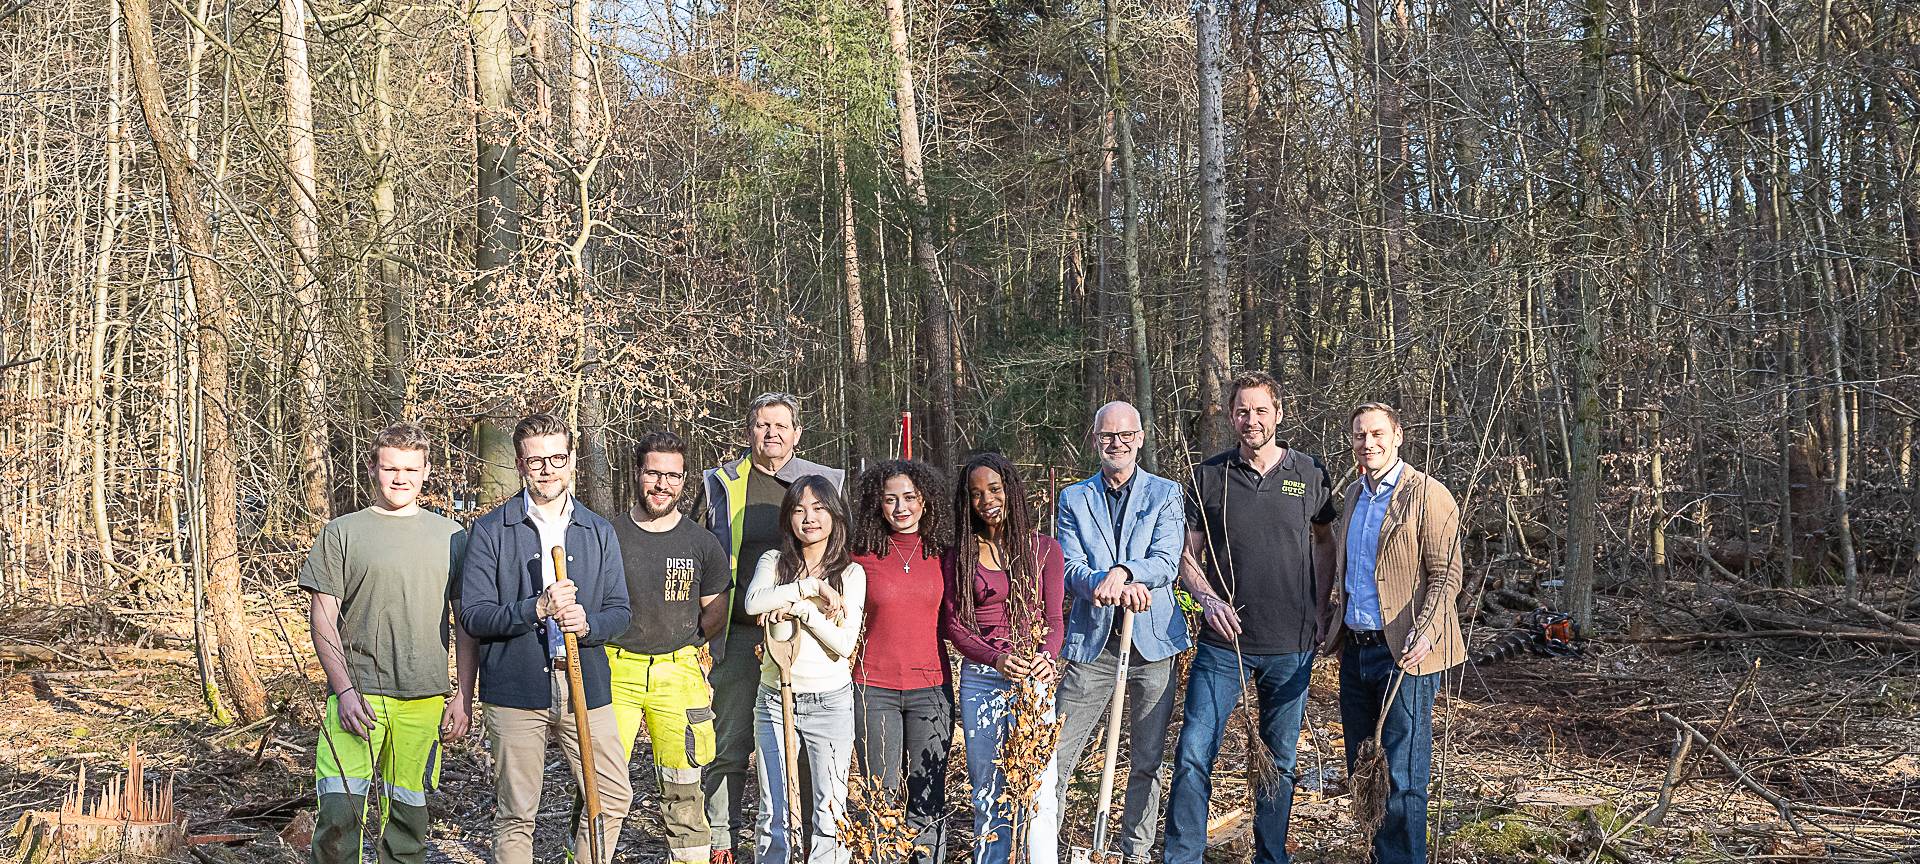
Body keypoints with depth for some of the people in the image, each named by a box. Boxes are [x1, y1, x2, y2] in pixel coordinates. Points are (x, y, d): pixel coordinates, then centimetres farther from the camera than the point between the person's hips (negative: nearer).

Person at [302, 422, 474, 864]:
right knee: (339, 812, -10)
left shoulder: (451, 536, 10)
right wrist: (345, 691, -9)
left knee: (408, 813, 8)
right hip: (357, 696, -2)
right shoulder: (341, 534, 4)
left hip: (426, 701, 2)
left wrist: (463, 696, 5)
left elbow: (466, 623, 12)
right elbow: (323, 620, 1)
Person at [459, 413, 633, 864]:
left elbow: (620, 611, 9)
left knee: (613, 798, 3)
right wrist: (536, 609, -21)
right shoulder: (492, 530, 0)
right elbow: (473, 615, -6)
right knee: (515, 814, 6)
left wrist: (588, 624, -14)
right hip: (515, 688, -2)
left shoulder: (599, 532, 10)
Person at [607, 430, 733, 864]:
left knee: (683, 786, 7)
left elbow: (715, 613, 12)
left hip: (678, 673, 1)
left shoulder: (703, 544, 3)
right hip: (614, 669, -1)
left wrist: (680, 642, 4)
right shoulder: (608, 535, 1)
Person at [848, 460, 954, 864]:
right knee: (883, 798, 3)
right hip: (873, 689, -1)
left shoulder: (941, 553, 4)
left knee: (927, 800, 4)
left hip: (930, 688, 1)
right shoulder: (862, 555, 0)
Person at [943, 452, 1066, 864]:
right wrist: (996, 658, -16)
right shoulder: (959, 556, 7)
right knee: (986, 787, 7)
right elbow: (952, 624, 1)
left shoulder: (1043, 548, 4)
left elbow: (1055, 618, 3)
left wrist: (1047, 656, -19)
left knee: (1037, 785, -5)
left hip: (1034, 677, -1)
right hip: (979, 678, 2)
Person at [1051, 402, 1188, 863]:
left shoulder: (1165, 494, 6)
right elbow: (1070, 568, -3)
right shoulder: (1074, 499, 9)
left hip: (1152, 640, 0)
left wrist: (1122, 571, -26)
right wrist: (1114, 585, -23)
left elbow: (1167, 561, -7)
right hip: (1092, 641, 0)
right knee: (1056, 756, -3)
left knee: (1147, 761, 9)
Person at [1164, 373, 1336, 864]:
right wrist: (1207, 598, -13)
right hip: (1224, 642, -1)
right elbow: (1187, 554, 5)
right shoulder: (1208, 477, 1)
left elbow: (1323, 542, 15)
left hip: (1292, 644, 1)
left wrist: (1318, 610, 8)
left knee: (1279, 762, 12)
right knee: (1193, 755, -6)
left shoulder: (1311, 475, 3)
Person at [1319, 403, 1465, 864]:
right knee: (1361, 771, 14)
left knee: (1402, 775, -3)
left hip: (1403, 654, -7)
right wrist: (1332, 626, 16)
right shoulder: (1354, 495, 14)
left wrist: (1425, 632, -25)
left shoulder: (1428, 496, -9)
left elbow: (1446, 575, -13)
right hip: (1355, 651, 8)